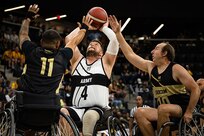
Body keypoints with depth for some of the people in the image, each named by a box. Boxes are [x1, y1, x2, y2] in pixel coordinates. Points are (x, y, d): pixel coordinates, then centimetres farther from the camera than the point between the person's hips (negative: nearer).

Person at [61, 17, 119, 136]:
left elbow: (115, 40, 1)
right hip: (77, 109, 3)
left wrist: (104, 28, 19)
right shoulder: (78, 60, 21)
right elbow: (68, 38, 15)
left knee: (90, 115, -38)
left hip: (98, 109, -3)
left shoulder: (105, 62, 13)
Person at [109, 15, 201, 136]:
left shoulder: (176, 69, -10)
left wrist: (189, 112, -17)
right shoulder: (151, 67, 8)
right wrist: (118, 33, 9)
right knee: (140, 112, -17)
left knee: (163, 109, -36)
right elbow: (130, 54, 11)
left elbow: (196, 89, -12)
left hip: (180, 109, -6)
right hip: (163, 111, 6)